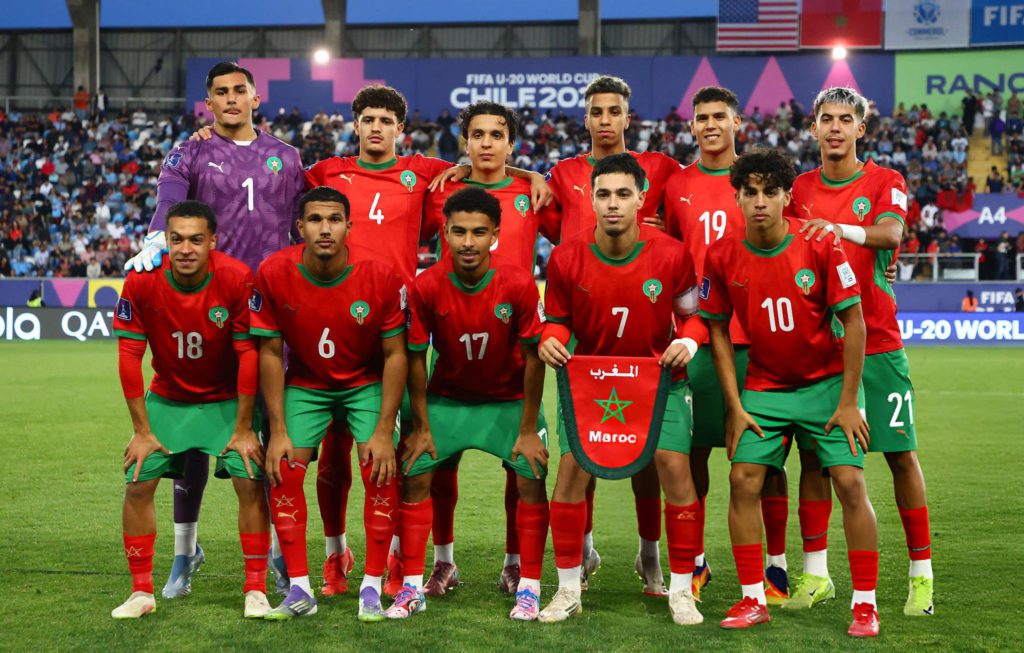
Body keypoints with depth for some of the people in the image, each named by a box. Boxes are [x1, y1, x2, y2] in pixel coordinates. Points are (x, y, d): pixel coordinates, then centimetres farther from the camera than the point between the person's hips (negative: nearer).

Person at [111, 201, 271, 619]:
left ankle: (255, 590, 0)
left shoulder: (237, 278, -23)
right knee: (137, 484, -6)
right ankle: (142, 592, 9)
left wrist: (243, 430, -15)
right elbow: (129, 356, -11)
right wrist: (143, 431, -10)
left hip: (227, 400, -2)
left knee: (250, 482, -13)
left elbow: (249, 355, -18)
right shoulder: (142, 281, -19)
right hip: (167, 399, 2)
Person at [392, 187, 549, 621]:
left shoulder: (519, 285, -22)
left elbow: (533, 359, -15)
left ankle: (528, 589, 1)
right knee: (416, 475, -7)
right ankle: (412, 587, 3)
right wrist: (421, 428, -7)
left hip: (510, 400, -1)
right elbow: (415, 358, -9)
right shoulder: (426, 287, -20)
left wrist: (528, 430, -13)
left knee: (531, 479, -12)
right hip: (447, 398, 1)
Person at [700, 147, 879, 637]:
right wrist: (735, 407, -3)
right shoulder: (722, 257, -9)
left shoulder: (820, 247, -15)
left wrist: (849, 402, -11)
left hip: (826, 384, -2)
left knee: (850, 482, -9)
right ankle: (753, 599, 5)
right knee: (743, 480, -8)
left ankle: (865, 603, 1)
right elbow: (718, 331, 1)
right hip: (763, 386, 2)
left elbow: (853, 322, -10)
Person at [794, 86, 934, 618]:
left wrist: (840, 227, -37)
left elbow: (891, 234, -20)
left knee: (901, 453, -1)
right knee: (814, 454, 2)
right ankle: (815, 575, 9)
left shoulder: (885, 182, 0)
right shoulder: (800, 189, 9)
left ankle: (921, 573, 7)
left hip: (877, 342, -2)